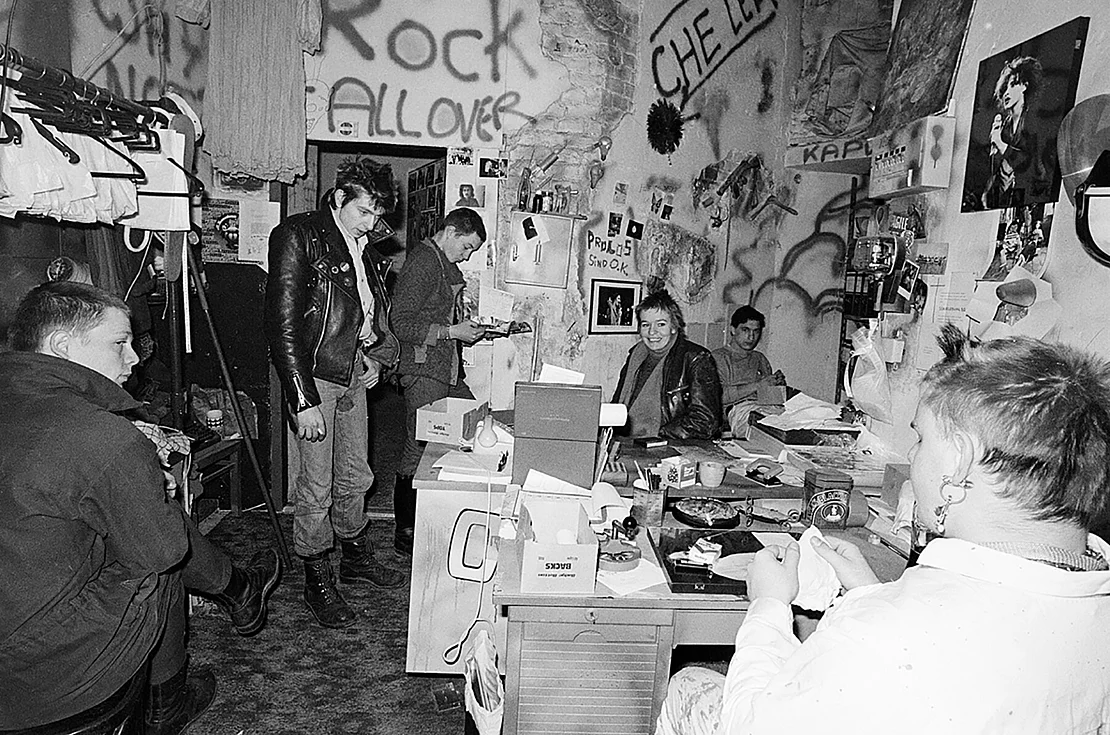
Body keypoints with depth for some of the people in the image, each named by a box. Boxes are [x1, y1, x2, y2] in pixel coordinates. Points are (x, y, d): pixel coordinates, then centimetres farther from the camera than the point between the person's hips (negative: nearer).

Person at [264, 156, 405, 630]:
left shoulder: (365, 249, 11)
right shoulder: (298, 237, -11)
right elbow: (283, 324, -17)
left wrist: (377, 355, 5)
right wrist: (303, 401, -21)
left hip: (355, 377, 7)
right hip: (314, 378, -7)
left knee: (355, 479, 18)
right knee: (315, 490, 2)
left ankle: (356, 559, 36)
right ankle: (318, 581, 19)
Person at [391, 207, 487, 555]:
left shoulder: (447, 266, 18)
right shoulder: (421, 263, -12)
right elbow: (402, 325, -18)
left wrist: (468, 328, 11)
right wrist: (452, 332, -15)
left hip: (450, 371, 10)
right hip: (424, 372, -9)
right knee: (419, 450, -3)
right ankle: (405, 530, 11)